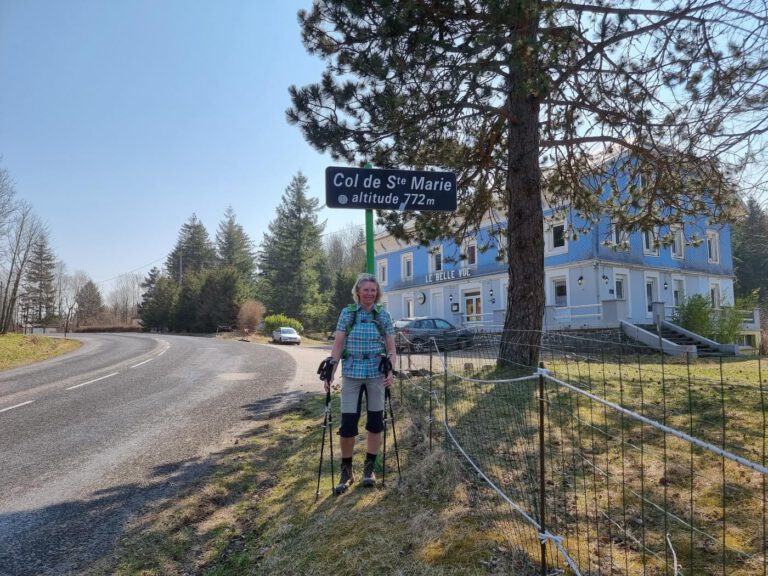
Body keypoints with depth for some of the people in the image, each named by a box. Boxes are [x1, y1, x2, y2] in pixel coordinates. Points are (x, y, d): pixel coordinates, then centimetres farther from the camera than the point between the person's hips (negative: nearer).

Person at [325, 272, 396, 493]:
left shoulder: (383, 315, 2)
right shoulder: (347, 314, 0)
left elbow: (391, 348, 3)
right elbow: (337, 345, 0)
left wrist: (391, 371, -12)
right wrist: (330, 373, -7)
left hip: (376, 375, 1)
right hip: (351, 374, -1)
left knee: (375, 422, 7)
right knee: (347, 424, -2)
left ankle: (369, 468, 26)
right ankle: (346, 471, 17)